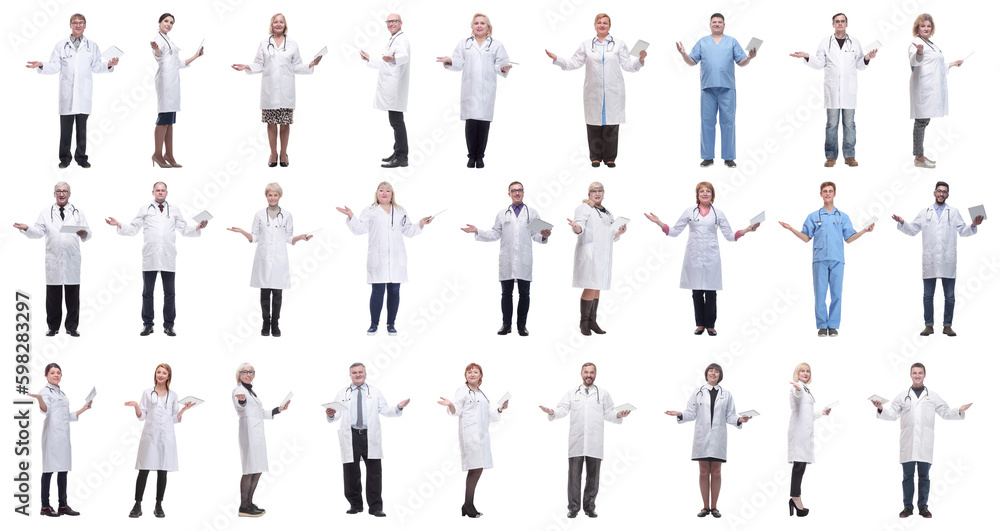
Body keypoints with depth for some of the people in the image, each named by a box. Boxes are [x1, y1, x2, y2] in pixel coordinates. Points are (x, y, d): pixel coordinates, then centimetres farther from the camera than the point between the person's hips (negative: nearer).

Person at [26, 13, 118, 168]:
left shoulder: (92, 46, 14)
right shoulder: (61, 46, 11)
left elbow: (96, 67, 12)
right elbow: (55, 67, 6)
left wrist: (109, 65, -6)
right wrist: (41, 65, -11)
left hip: (84, 93, 1)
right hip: (66, 93, -1)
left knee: (82, 126, 2)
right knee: (65, 126, -2)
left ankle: (81, 157, 9)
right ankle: (65, 158, 5)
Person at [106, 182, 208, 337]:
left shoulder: (175, 211, 14)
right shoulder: (144, 209, 11)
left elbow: (185, 230, 12)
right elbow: (133, 229, 7)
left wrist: (198, 227, -5)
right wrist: (118, 225, -6)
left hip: (168, 258, 1)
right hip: (150, 258, -1)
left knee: (169, 293, 2)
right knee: (147, 292, 3)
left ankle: (168, 325, 7)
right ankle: (148, 325, 9)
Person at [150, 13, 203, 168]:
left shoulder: (169, 41, 25)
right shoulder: (159, 39, -4)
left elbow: (179, 63, 30)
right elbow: (158, 56, -26)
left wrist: (196, 56, 29)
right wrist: (155, 50, -48)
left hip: (173, 82, 9)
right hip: (165, 81, -9)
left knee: (170, 120, 7)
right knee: (164, 118, -13)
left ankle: (169, 155, 7)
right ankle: (157, 154, -12)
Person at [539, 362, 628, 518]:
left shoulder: (603, 394, 14)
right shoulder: (571, 394, 14)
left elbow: (608, 414, 9)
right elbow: (563, 409, 4)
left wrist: (618, 415, -11)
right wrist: (552, 412, -16)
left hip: (595, 443, 0)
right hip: (576, 441, 0)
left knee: (593, 476, 3)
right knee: (574, 475, -3)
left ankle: (590, 507, 12)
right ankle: (573, 508, 3)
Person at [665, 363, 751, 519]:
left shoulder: (726, 395, 11)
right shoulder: (697, 393, 9)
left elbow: (730, 416, 8)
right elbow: (692, 413, 6)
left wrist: (739, 420, -11)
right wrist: (680, 414, -12)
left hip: (718, 438, 0)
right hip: (702, 436, 0)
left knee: (716, 472, 1)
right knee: (704, 472, 1)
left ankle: (714, 507, 7)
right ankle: (705, 507, 7)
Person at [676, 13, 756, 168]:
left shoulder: (732, 42, 12)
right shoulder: (702, 42, 14)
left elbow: (741, 62, 8)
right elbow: (692, 61, 10)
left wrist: (749, 58, -12)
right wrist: (684, 54, -8)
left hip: (727, 88, -1)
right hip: (708, 88, 1)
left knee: (728, 122, -3)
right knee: (707, 122, 0)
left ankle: (729, 157, 1)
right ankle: (708, 157, 5)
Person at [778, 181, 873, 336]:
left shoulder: (843, 217, 15)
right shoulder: (813, 217, 13)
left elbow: (848, 239, 14)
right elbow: (806, 238, 12)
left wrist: (864, 231, 2)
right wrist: (791, 229, 0)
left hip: (837, 260, 1)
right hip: (820, 259, -1)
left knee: (836, 293, -3)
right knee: (820, 293, -5)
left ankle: (833, 325, 3)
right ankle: (822, 326, 1)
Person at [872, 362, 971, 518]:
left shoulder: (932, 397, 13)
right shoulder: (902, 396, 11)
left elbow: (945, 413, 12)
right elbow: (892, 414, 5)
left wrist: (959, 411, -4)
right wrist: (881, 409, -13)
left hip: (925, 444, 0)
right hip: (907, 444, 0)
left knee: (924, 476, 2)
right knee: (908, 475, 1)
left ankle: (923, 507, 8)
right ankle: (907, 507, 6)